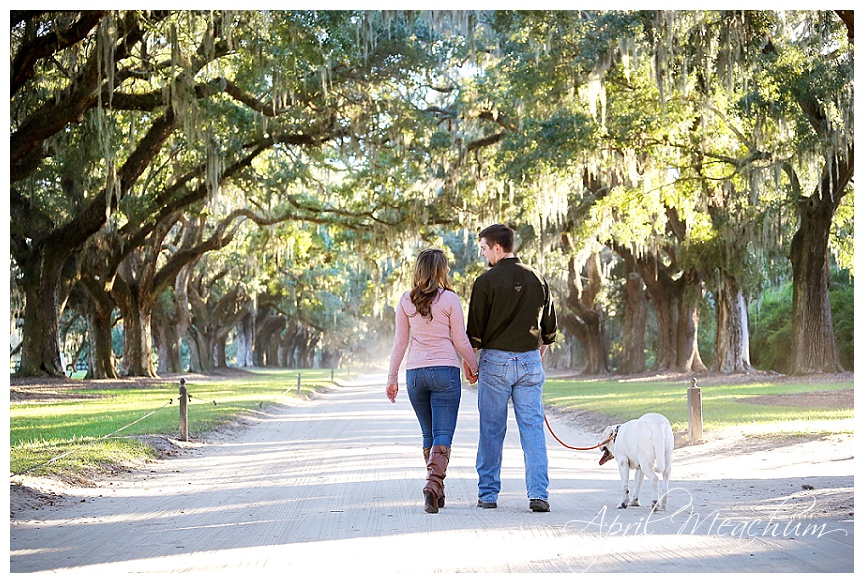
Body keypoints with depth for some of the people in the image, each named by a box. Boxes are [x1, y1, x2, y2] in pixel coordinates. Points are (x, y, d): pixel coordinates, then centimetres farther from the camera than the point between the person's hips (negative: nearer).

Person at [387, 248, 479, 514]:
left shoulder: (406, 301, 4)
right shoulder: (450, 299, -5)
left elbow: (400, 342, 7)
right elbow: (460, 340, -1)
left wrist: (392, 377, 13)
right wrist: (474, 367, 14)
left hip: (415, 372, 4)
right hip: (445, 371, -4)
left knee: (429, 434, 16)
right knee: (443, 434, -4)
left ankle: (437, 492, 20)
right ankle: (433, 483, -24)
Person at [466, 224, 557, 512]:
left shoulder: (486, 281, -7)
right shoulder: (537, 279, 8)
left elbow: (475, 330, -5)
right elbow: (550, 328, 14)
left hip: (495, 361, -3)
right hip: (530, 361, 4)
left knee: (491, 431, 5)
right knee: (533, 428, 3)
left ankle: (488, 494, 11)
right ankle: (538, 494, -3)